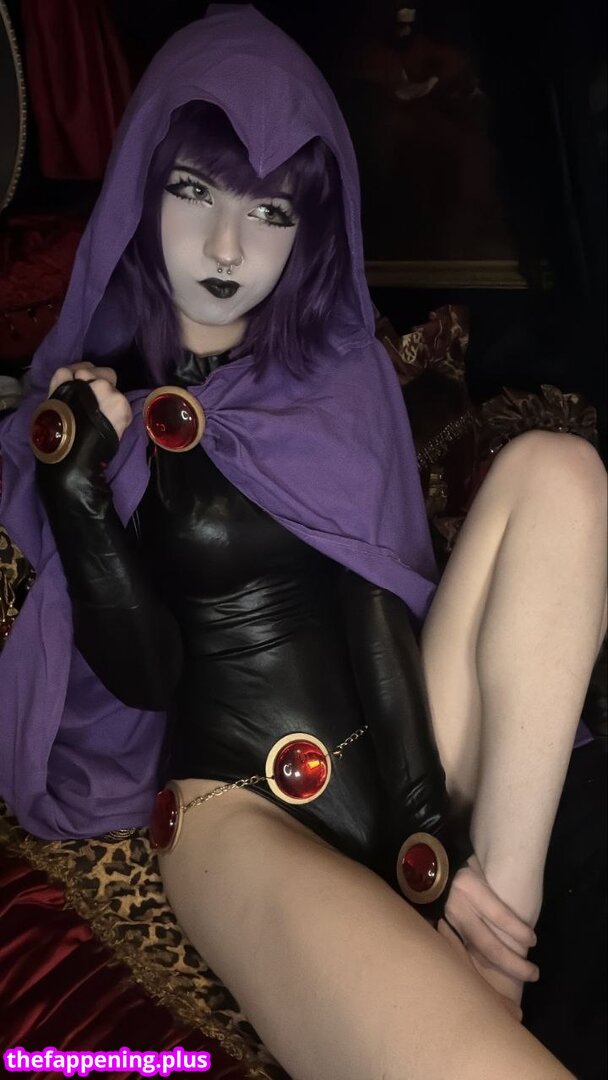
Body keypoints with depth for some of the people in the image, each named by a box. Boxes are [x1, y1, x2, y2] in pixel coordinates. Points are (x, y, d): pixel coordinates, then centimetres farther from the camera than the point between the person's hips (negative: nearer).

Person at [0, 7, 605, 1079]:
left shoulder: (341, 368, 7)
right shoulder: (90, 405, 1)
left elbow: (385, 596, -1)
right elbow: (143, 670, -3)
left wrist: (437, 829, -11)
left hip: (404, 755, 7)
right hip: (238, 800, -6)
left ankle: (502, 939, -21)